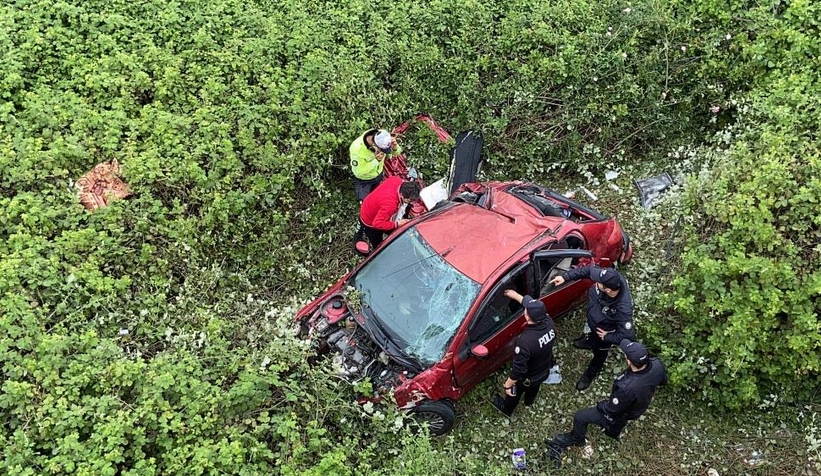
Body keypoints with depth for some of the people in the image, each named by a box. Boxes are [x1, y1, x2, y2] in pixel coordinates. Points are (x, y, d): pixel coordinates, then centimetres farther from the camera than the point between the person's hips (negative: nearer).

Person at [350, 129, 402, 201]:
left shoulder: (382, 137, -27)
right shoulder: (357, 149, -40)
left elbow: (397, 152, -12)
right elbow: (359, 173, -33)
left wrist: (395, 148, -38)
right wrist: (375, 160, -44)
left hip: (379, 174, 4)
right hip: (363, 181, -4)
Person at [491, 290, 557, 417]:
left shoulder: (525, 341, -44)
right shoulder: (549, 323, -26)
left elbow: (518, 368, -34)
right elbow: (537, 309, -4)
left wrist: (508, 384, -18)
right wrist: (516, 296, 4)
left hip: (527, 378, -5)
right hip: (544, 371, 5)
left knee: (513, 392, 28)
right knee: (534, 388, 38)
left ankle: (506, 409, 57)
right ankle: (529, 400, 68)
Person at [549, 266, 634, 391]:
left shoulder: (623, 309, -49)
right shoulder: (613, 279, -34)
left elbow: (628, 335, -39)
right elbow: (589, 270, -19)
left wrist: (607, 337, -22)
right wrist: (565, 277, -23)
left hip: (603, 332, -5)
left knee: (599, 353, 27)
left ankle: (591, 374, 58)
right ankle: (590, 342, 75)